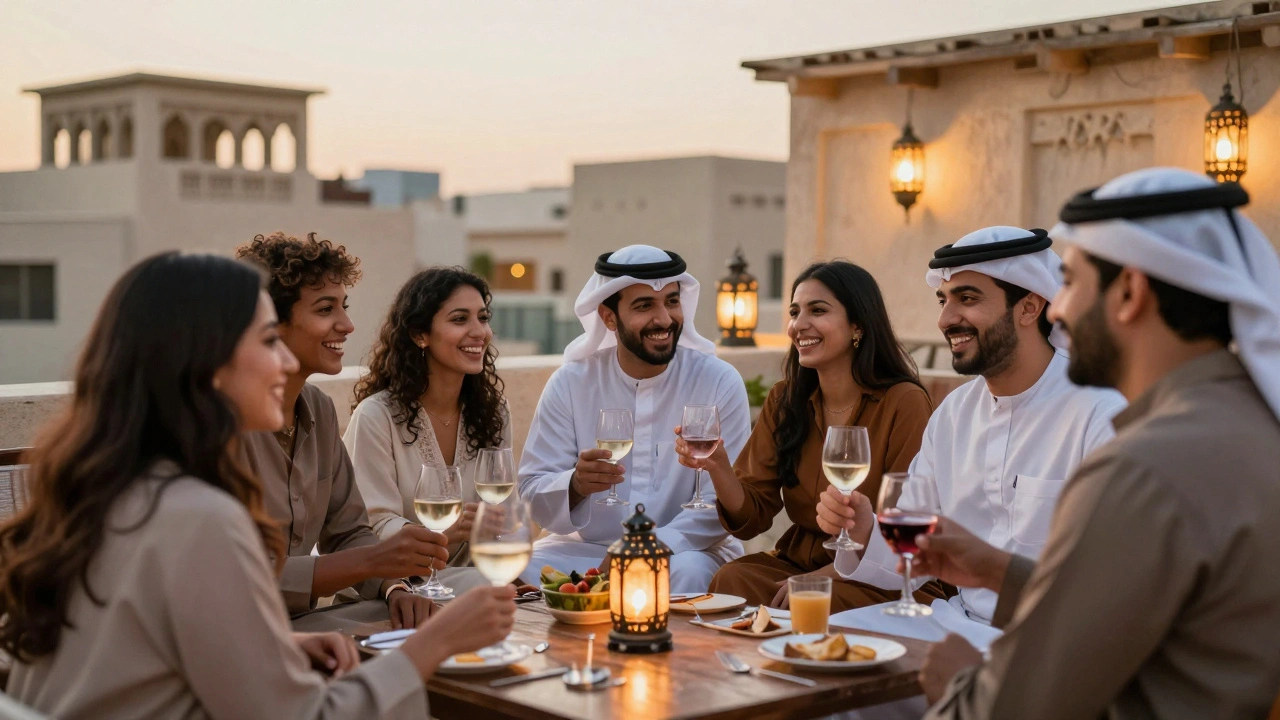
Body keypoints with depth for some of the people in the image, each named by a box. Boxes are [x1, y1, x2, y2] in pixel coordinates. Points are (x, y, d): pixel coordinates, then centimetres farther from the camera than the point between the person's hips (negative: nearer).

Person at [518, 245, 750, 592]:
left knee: (688, 573, -35)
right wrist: (576, 484, -28)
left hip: (684, 550, -1)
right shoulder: (569, 383, -1)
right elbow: (532, 494, -4)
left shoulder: (720, 383, -6)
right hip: (586, 548, 2)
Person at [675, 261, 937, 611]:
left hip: (881, 582, -4)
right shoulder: (783, 400, 5)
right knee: (731, 580, -25)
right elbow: (751, 520, 0)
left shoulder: (904, 403, -11)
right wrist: (718, 467, -20)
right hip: (797, 563, 4)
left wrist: (820, 578, -19)